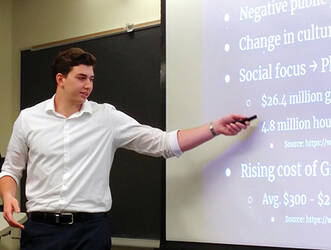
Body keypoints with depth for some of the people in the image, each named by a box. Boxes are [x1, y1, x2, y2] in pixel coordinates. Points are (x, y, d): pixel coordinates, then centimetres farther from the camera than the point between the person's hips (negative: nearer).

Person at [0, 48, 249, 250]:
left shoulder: (108, 118, 2)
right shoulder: (28, 118, 6)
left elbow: (163, 143, -1)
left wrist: (215, 128, -9)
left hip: (91, 228, 0)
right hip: (41, 227, 1)